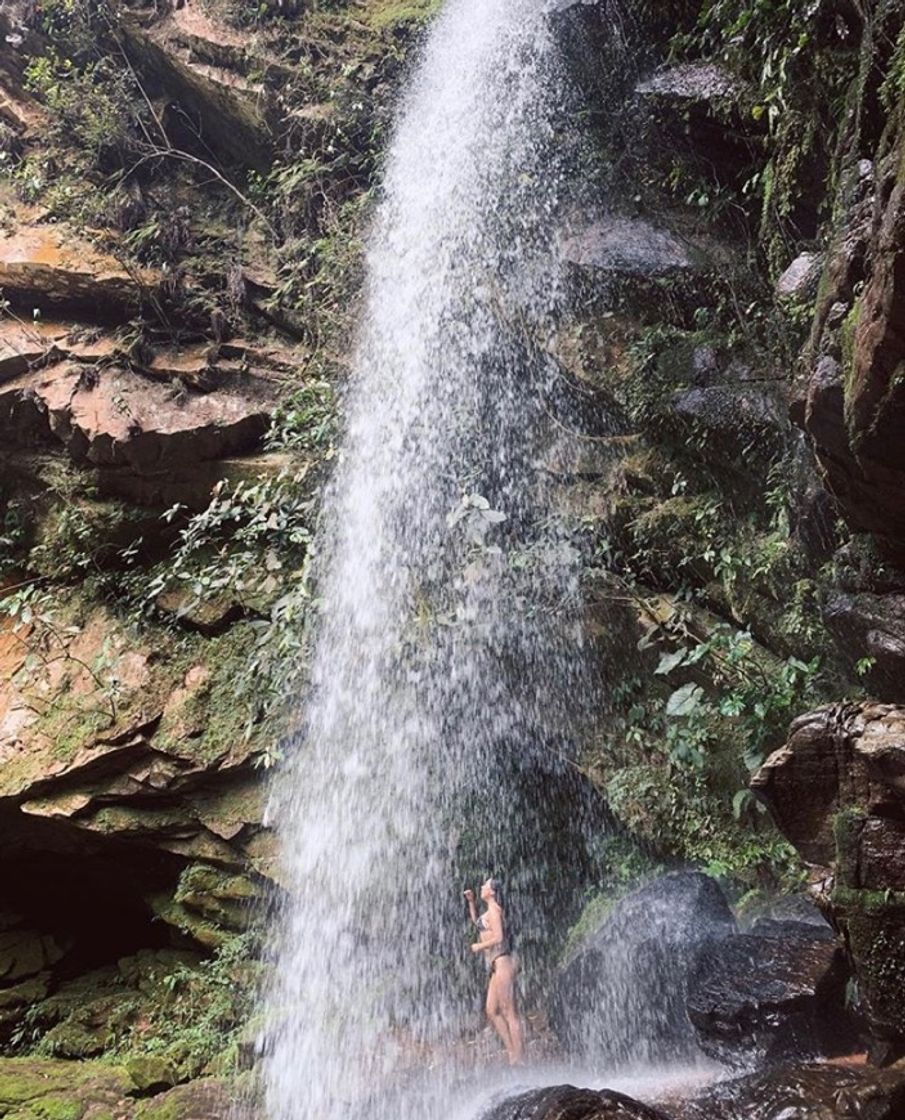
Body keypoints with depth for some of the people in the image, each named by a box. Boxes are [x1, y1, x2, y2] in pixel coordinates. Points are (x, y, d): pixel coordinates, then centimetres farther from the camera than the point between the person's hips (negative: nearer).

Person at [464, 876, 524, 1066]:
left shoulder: (494, 910, -9)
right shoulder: (490, 911, 18)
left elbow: (498, 938, -18)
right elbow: (476, 921, 37)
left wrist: (479, 946, -4)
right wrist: (471, 901, 24)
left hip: (502, 962, -10)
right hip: (496, 966, 10)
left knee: (509, 1012, -7)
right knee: (492, 1011, 9)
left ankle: (517, 1058, -5)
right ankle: (511, 1051, 11)